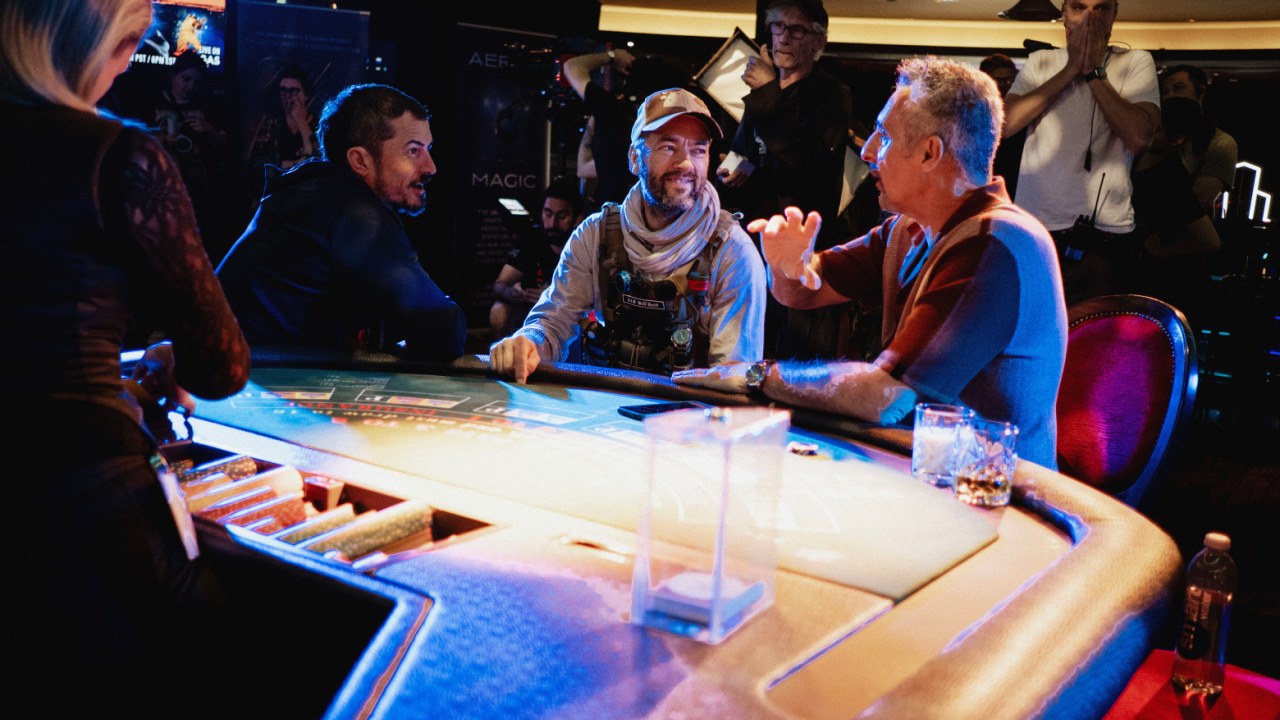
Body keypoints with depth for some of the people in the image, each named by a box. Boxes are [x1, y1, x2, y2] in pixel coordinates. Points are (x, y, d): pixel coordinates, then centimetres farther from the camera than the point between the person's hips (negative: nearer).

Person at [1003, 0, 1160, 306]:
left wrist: (1094, 71, -8)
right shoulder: (1040, 62, 11)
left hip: (1104, 237, -1)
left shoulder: (1136, 63, 5)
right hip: (1033, 229, 2)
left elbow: (1138, 138, -12)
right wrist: (1071, 68, -7)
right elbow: (1005, 124, -7)